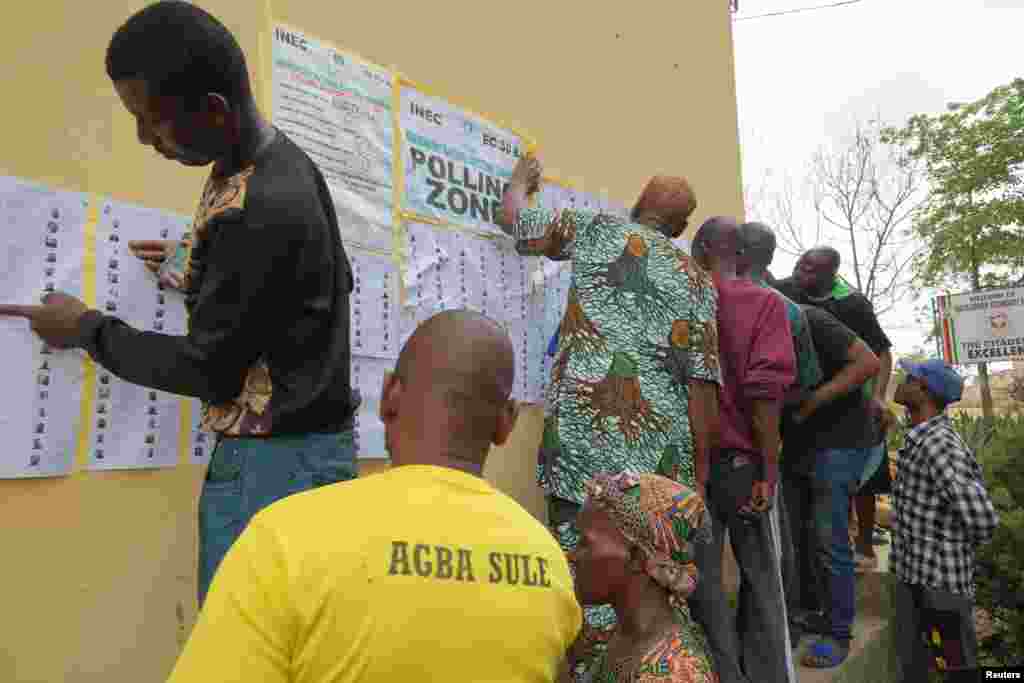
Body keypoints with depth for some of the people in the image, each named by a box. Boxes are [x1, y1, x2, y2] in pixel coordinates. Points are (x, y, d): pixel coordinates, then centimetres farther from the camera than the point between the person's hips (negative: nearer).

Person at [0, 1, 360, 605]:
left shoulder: (258, 211, -26)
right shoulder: (285, 160, 5)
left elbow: (208, 370, -17)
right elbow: (333, 280, 18)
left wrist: (88, 330, -3)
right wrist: (199, 270, 11)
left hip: (275, 461, -9)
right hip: (305, 442, 9)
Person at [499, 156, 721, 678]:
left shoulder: (597, 230, 8)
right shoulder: (696, 279, 11)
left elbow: (513, 218, 21)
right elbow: (701, 380, 5)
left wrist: (522, 178, 42)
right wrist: (701, 468, 12)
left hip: (584, 440, -2)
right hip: (660, 450, 3)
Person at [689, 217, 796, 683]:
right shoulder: (765, 302, -3)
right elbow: (765, 387, -14)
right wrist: (769, 468, -11)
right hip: (742, 459, -1)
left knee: (702, 577, 10)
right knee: (760, 577, 15)